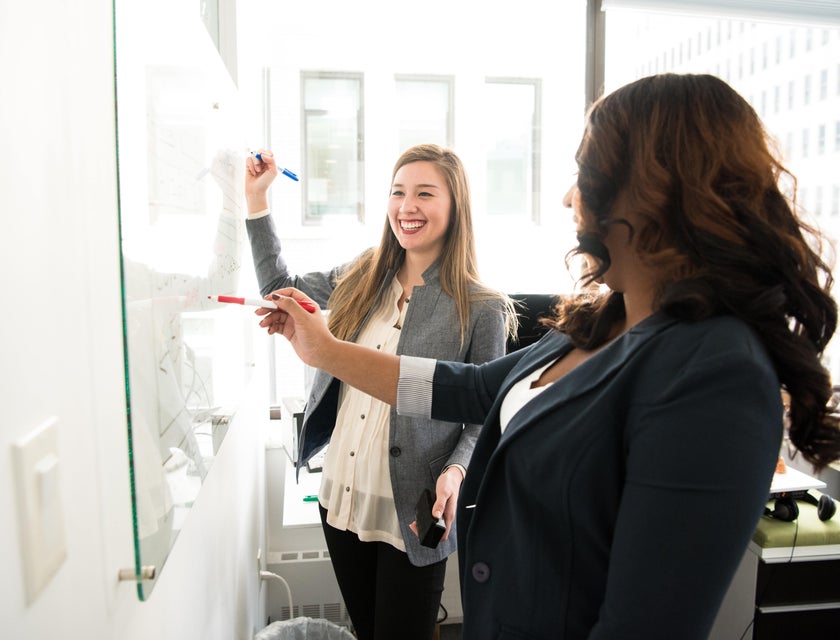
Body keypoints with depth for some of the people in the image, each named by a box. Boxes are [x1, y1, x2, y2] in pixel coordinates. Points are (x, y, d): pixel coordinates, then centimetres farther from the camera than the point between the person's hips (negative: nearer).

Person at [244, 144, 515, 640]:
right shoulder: (361, 279, 1)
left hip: (412, 515, -5)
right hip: (341, 500, 5)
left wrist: (456, 470, -24)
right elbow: (282, 288, 14)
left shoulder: (482, 308, -12)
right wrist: (257, 198, 9)